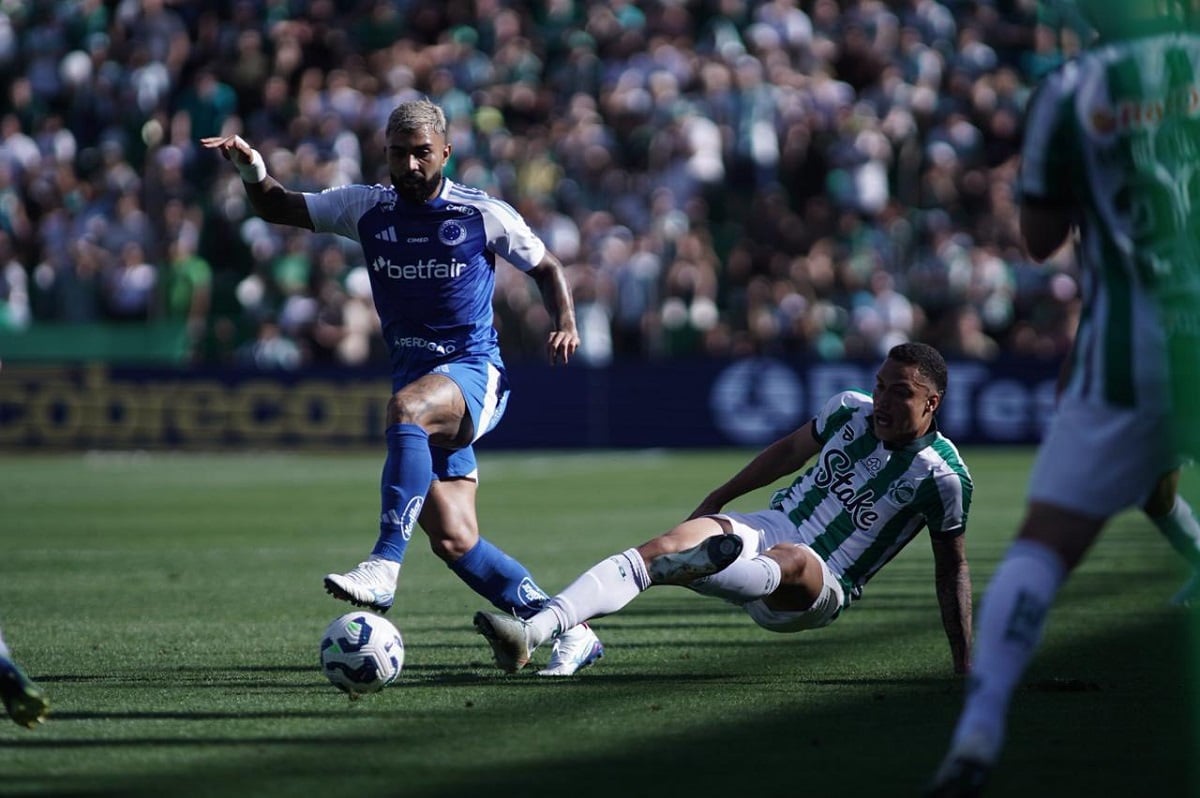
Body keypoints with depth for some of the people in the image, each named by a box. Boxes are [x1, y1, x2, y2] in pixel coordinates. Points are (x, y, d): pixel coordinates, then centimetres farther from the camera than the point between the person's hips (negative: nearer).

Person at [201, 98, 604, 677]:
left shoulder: (485, 214, -2)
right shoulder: (367, 210, 7)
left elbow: (545, 266, 11)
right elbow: (277, 209, 14)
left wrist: (565, 321, -6)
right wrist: (252, 170, -7)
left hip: (475, 374, -5)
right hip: (418, 383, 5)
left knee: (406, 408, -39)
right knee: (454, 542, -5)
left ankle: (383, 566, -45)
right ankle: (569, 634, 9)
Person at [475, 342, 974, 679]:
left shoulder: (942, 476, -9)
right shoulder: (850, 410, 5)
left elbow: (952, 568, -3)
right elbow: (792, 449, 22)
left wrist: (964, 666, -4)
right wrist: (718, 498, 25)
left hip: (818, 592, -5)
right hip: (764, 531, 5)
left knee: (791, 560, -42)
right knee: (658, 549, -22)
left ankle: (703, 569, -75)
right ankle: (534, 632, -39)